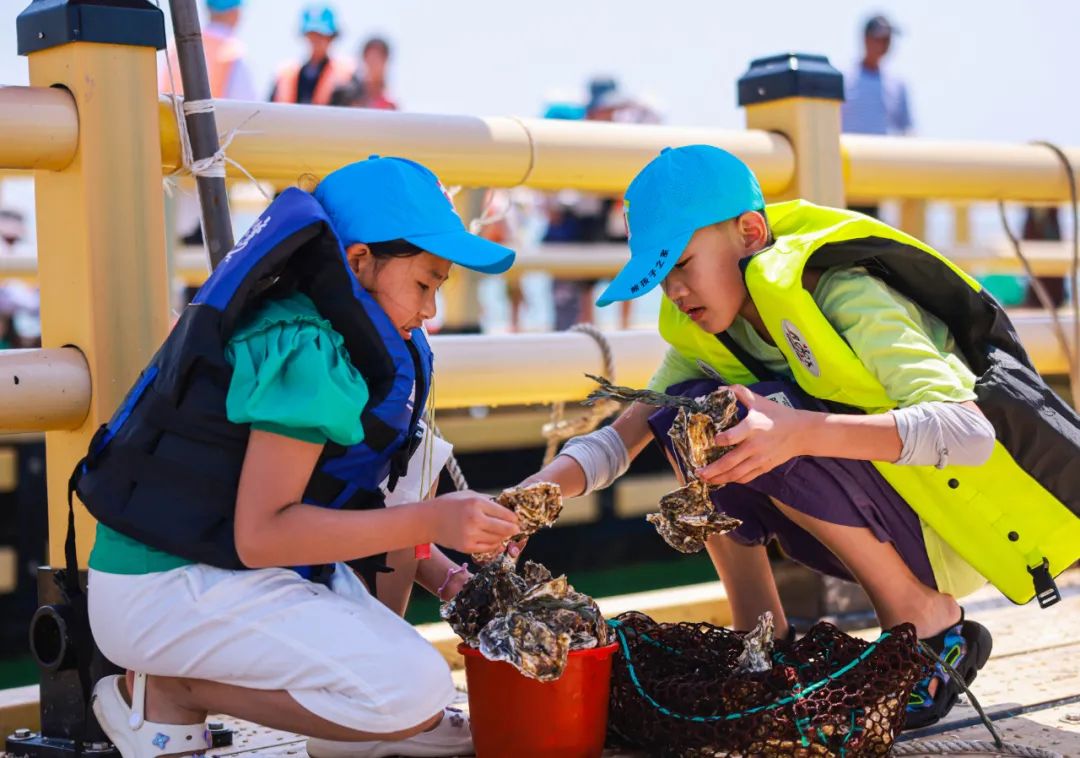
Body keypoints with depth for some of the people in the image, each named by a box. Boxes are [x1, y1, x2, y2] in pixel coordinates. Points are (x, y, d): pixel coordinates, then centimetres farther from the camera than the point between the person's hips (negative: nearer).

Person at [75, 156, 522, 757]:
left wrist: (439, 571, 4)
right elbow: (259, 534, -25)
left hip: (232, 568, 10)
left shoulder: (320, 332, 9)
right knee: (416, 690, -19)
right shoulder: (301, 349, -20)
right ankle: (163, 692, -4)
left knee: (410, 451, 10)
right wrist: (429, 520, -24)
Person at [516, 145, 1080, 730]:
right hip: (883, 525, 7)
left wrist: (798, 432, -46)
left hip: (968, 525, -7)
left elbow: (970, 430, -35)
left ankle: (928, 622, -12)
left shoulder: (846, 298, -23)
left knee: (759, 432, -28)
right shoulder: (705, 331, 0)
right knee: (688, 419, -9)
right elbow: (625, 435, -4)